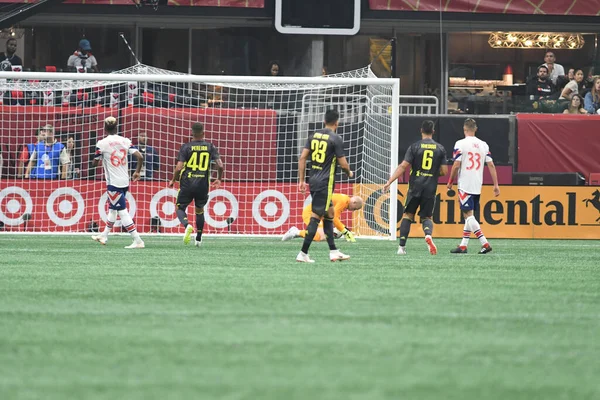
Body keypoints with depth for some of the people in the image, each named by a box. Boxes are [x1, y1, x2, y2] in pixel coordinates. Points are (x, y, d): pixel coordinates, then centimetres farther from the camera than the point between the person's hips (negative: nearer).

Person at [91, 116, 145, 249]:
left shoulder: (102, 144, -10)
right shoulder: (125, 141, 1)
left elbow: (94, 163, -2)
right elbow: (139, 156, -6)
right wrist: (137, 172, 9)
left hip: (113, 183, -6)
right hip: (125, 182, 6)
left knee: (122, 212, -6)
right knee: (112, 209, 23)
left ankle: (138, 241, -13)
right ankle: (104, 236, 38)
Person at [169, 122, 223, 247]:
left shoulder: (186, 147, -4)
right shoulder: (210, 147, 2)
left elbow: (179, 168, -10)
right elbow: (220, 165, -2)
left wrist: (173, 180, 8)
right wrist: (219, 179, 16)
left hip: (187, 182, -2)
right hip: (203, 184, 2)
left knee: (180, 208, 11)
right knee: (200, 210, 22)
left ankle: (187, 225, -20)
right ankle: (198, 239, 25)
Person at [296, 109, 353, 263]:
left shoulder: (314, 136, 8)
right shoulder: (335, 139, -10)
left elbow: (302, 158, 6)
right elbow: (343, 164, -9)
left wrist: (301, 180, 10)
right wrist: (349, 173, 13)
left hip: (314, 181, 7)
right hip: (325, 183, -7)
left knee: (330, 212, 17)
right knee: (316, 217, -6)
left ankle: (333, 251, 20)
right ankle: (303, 253, -8)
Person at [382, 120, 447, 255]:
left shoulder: (414, 147, -2)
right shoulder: (440, 149, 4)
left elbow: (403, 166, -8)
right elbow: (444, 171, 3)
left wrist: (389, 182, -7)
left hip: (415, 187, -1)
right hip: (430, 188, 1)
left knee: (408, 215, 11)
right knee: (427, 217, 11)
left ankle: (402, 246, 5)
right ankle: (428, 234, -23)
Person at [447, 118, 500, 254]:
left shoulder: (460, 144, -8)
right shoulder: (483, 145, 8)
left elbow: (456, 165, -11)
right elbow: (491, 165, 5)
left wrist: (450, 182, 3)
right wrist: (496, 185, 7)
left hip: (465, 185, -6)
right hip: (478, 186, 6)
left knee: (468, 214, -7)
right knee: (469, 215, 14)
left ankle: (485, 243, -18)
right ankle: (463, 245, 16)